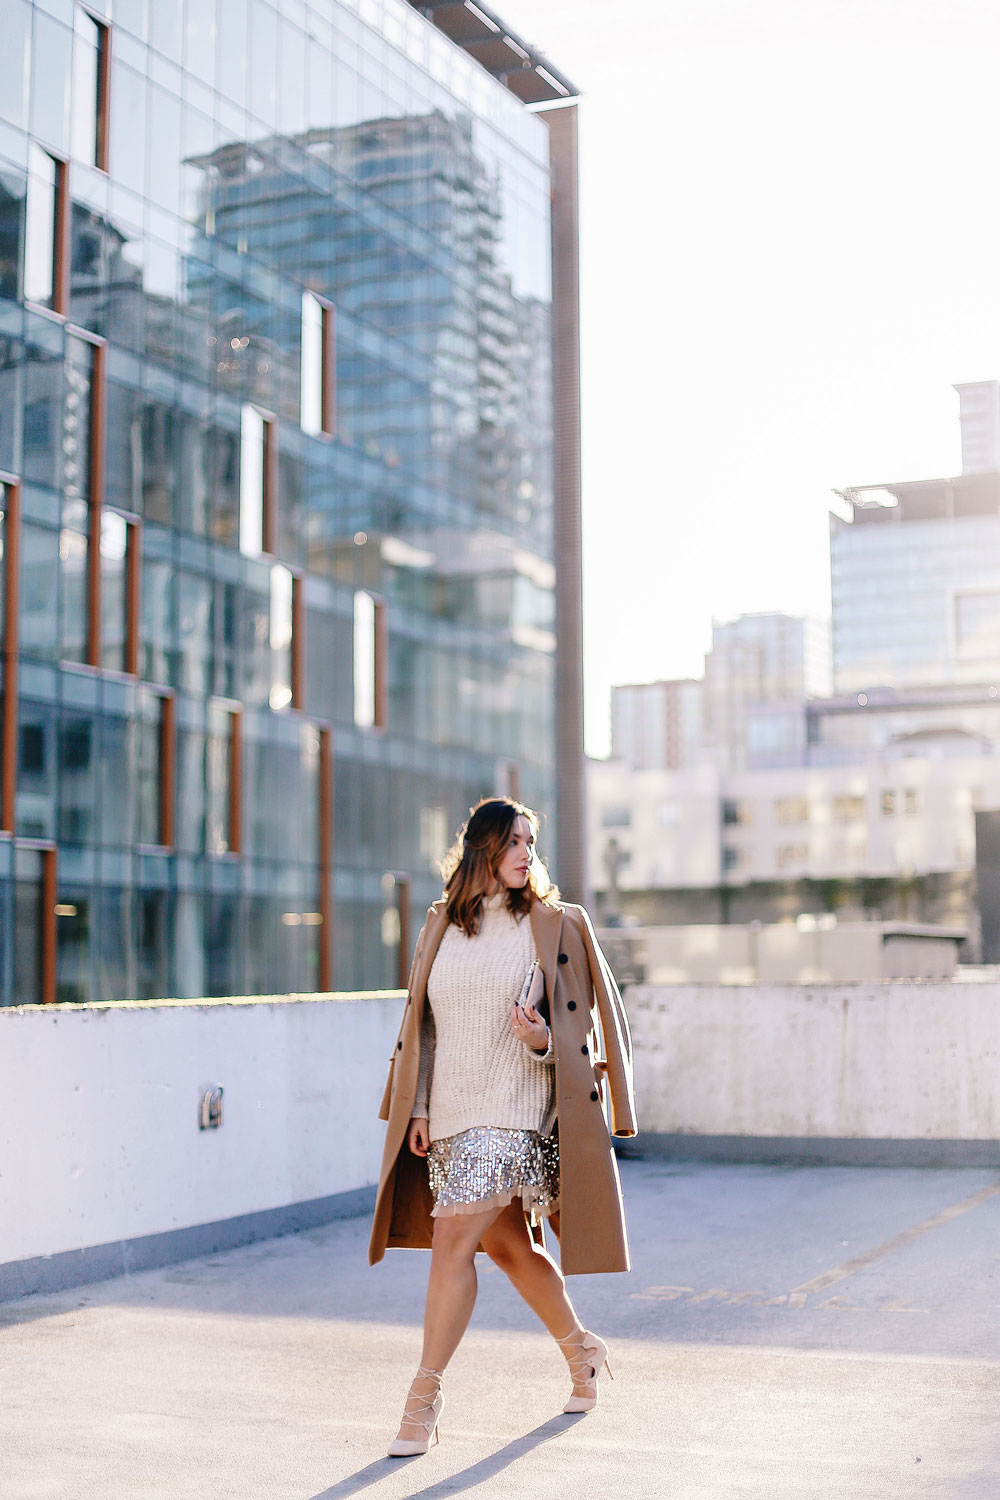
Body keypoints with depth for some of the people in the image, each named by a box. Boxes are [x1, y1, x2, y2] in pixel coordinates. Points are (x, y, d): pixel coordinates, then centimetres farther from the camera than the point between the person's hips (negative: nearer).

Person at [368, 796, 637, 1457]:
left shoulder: (556, 924, -2)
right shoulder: (441, 926, 10)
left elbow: (588, 1014, 0)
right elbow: (422, 1025, 13)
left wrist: (544, 1038, -21)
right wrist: (417, 1108, 6)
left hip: (514, 1108, -5)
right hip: (449, 1111, 5)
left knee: (451, 1238, -15)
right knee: (506, 1244, 16)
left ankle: (425, 1395, -5)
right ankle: (581, 1346, 38)